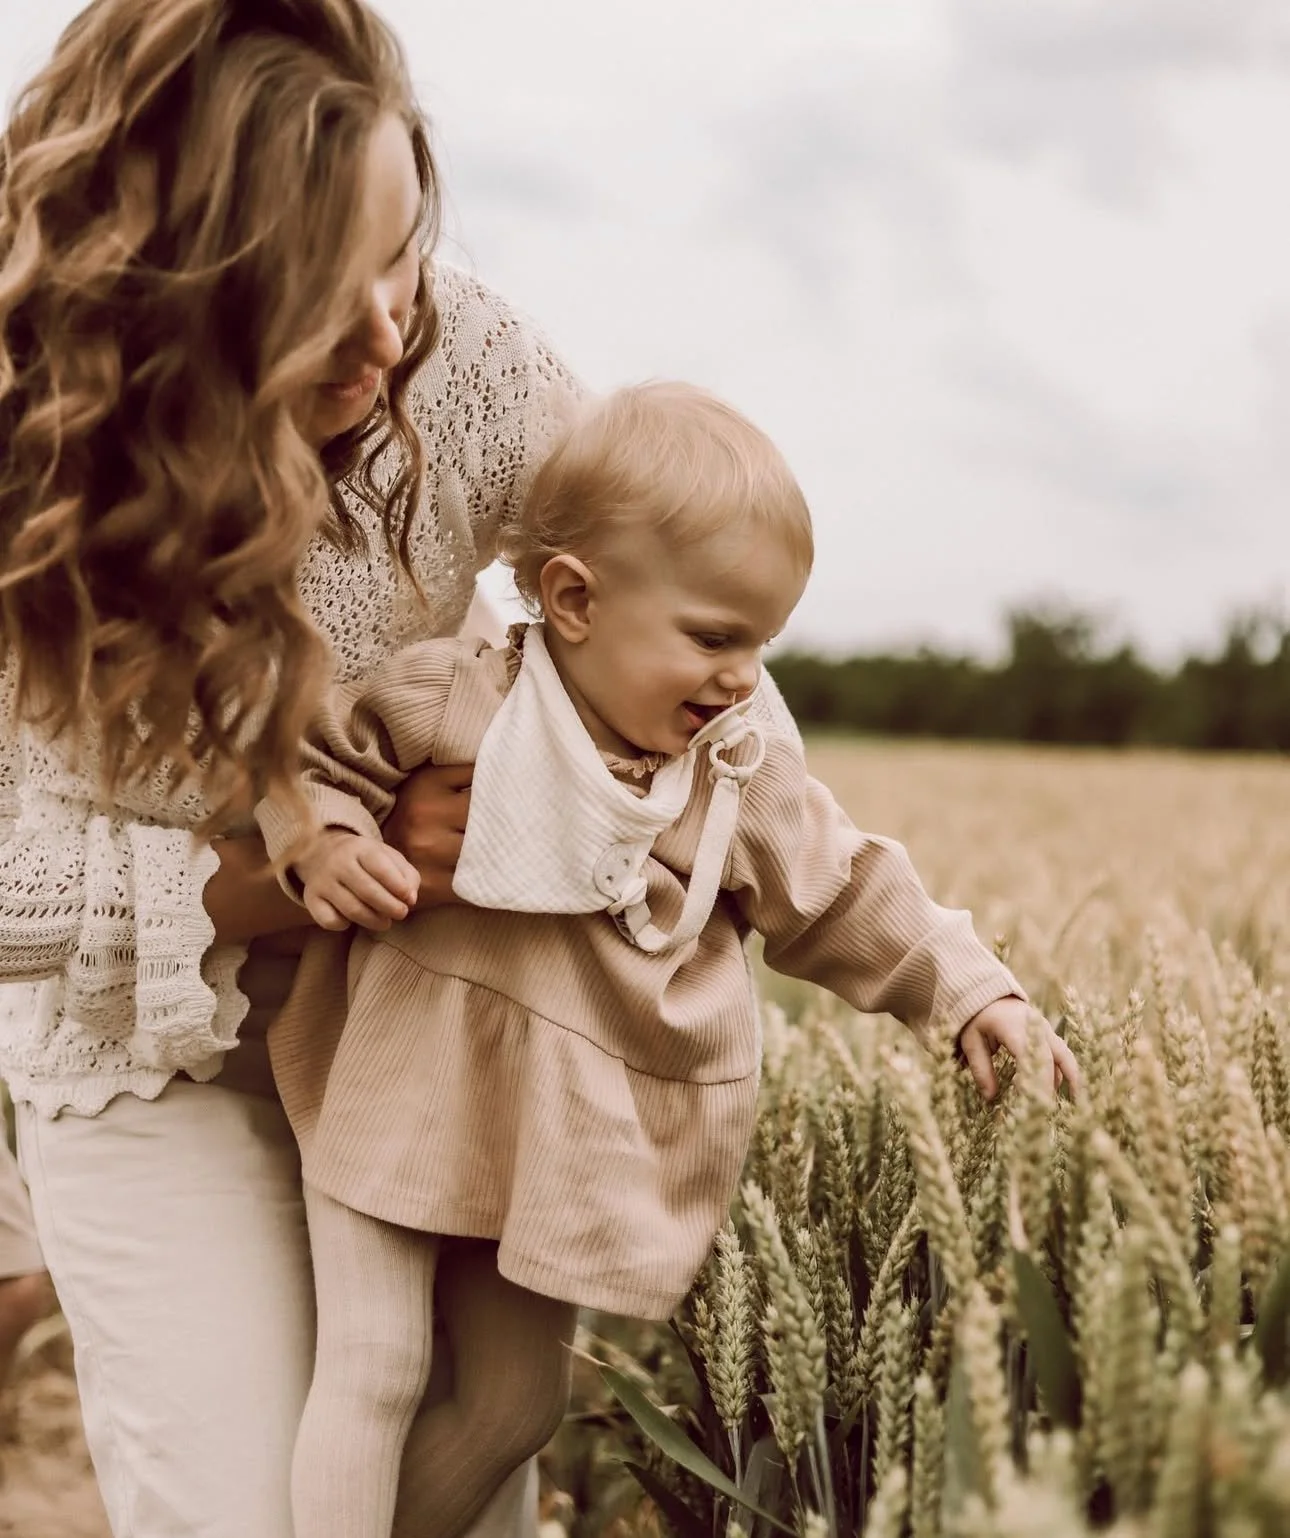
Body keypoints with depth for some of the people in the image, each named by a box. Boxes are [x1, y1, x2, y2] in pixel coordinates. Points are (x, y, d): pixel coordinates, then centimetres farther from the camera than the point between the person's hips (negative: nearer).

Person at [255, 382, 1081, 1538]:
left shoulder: (748, 783, -3)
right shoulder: (447, 700, -12)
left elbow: (853, 900, 5)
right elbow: (316, 755, 0)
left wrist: (974, 994, -3)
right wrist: (321, 843, -19)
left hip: (567, 1147, 4)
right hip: (399, 1106, -3)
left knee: (518, 1400, 14)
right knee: (373, 1369, -1)